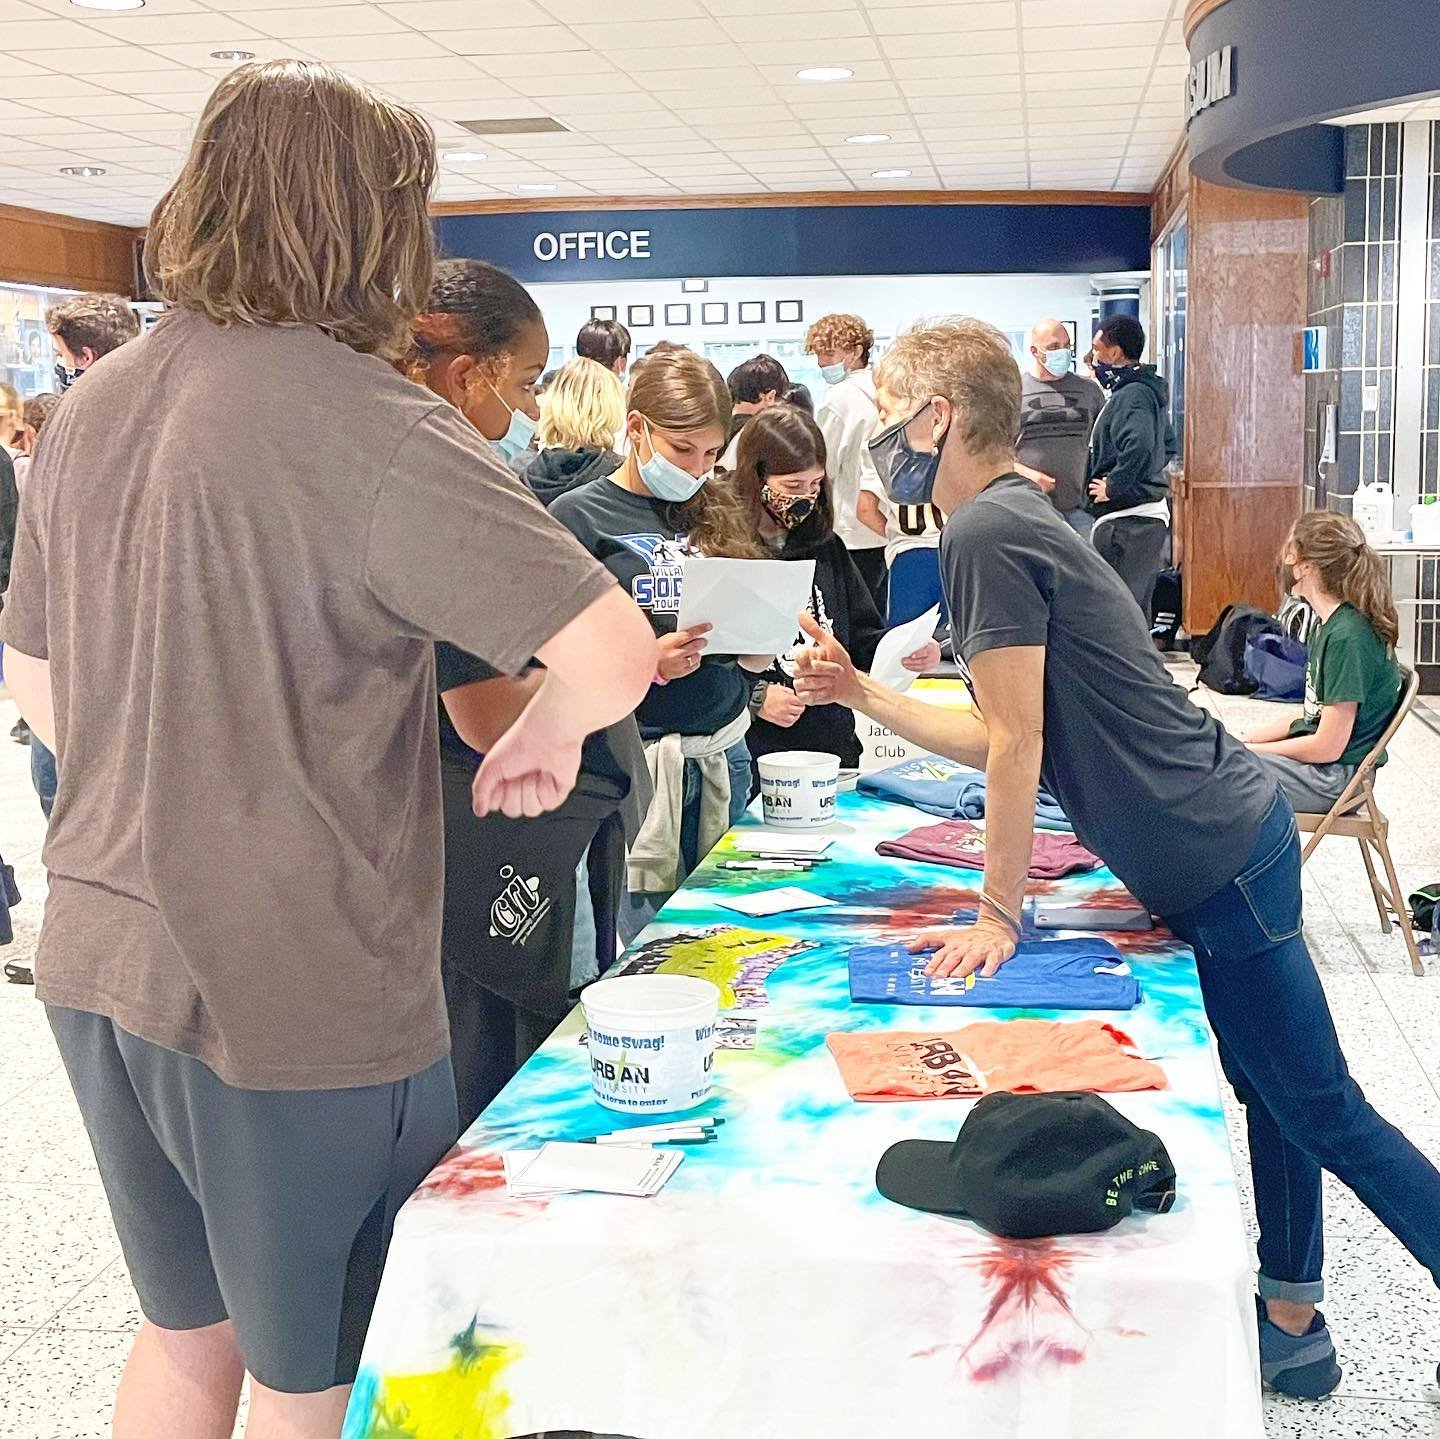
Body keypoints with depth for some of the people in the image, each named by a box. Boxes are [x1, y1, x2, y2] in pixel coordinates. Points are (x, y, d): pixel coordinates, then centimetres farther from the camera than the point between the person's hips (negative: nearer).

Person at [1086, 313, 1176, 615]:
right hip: (1153, 514, 11)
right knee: (1138, 613, 18)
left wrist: (1113, 486, -21)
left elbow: (1138, 446, -33)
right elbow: (1169, 446, 29)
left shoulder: (1131, 396, -16)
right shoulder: (1150, 391, 16)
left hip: (1125, 519, -11)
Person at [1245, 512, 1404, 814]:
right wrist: (1247, 739, 4)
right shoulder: (1330, 623, 8)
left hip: (1333, 777, -10)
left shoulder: (1348, 637, -24)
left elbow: (1327, 747, -22)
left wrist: (1247, 749, -12)